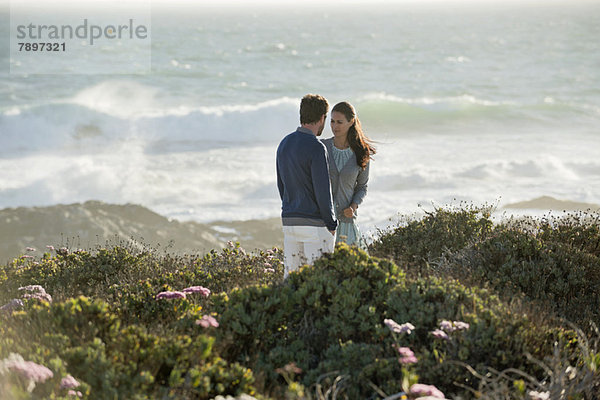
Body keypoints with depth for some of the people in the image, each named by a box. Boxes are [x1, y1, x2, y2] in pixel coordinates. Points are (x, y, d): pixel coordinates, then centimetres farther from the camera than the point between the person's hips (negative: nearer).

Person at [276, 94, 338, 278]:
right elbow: (322, 190, -17)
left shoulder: (284, 144, 9)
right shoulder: (316, 148, -16)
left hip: (289, 221, 8)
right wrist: (331, 225, -8)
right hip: (315, 224, -8)